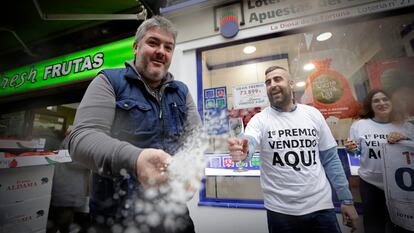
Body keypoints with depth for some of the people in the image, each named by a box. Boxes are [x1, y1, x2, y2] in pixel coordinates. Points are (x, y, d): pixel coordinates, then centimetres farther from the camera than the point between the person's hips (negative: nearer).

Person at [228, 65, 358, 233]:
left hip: (321, 207, 2)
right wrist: (242, 151, -51)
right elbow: (248, 143, -29)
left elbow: (330, 159, 4)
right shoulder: (260, 119, -9)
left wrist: (346, 199, 5)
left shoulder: (313, 114, 0)